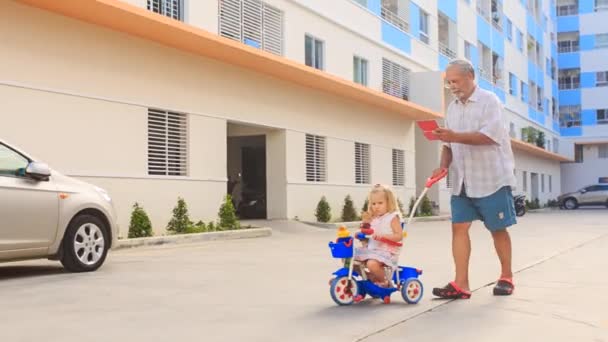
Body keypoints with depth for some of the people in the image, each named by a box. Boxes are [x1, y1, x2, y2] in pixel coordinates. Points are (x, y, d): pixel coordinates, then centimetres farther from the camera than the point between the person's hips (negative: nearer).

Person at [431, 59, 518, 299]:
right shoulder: (453, 108, 12)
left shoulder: (489, 101, -7)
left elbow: (490, 136, -20)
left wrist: (455, 136, -28)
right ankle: (461, 284, -5)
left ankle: (506, 277, 21)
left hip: (491, 178, -6)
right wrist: (443, 166, -2)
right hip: (462, 181, 6)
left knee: (498, 228, 4)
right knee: (459, 227, -4)